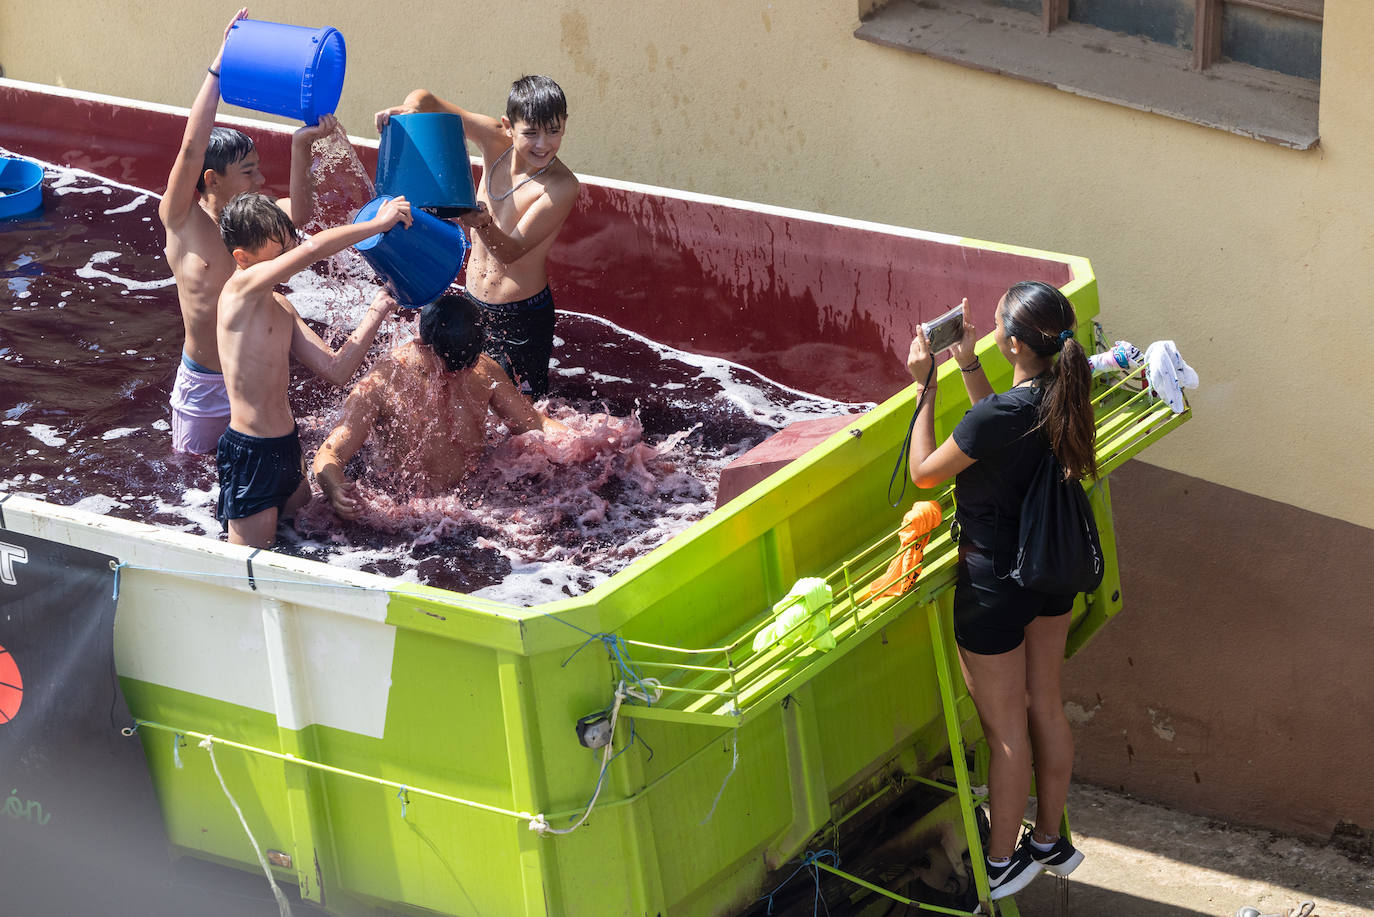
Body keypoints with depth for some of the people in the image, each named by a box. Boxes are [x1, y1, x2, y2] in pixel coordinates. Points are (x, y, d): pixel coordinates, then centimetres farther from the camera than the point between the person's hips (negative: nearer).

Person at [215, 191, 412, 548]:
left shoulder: (280, 307, 11)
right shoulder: (242, 287, -17)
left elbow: (335, 369, 7)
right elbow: (313, 248, -31)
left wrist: (376, 313, 0)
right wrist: (379, 223, -22)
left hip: (286, 447, 9)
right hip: (250, 454, -9)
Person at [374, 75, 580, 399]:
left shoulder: (561, 186, -23)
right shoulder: (495, 141, -9)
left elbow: (511, 250, -27)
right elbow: (427, 100, -4)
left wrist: (483, 224, -49)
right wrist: (410, 108, -29)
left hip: (523, 317, -6)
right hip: (473, 302, 6)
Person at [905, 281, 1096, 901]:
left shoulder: (997, 416, -31)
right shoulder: (1062, 394, -8)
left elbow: (923, 472, -15)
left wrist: (925, 386, -11)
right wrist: (968, 364, 9)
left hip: (995, 583, -8)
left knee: (1005, 729, 9)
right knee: (1045, 709, 22)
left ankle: (1002, 862, 25)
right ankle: (1050, 842, 38)